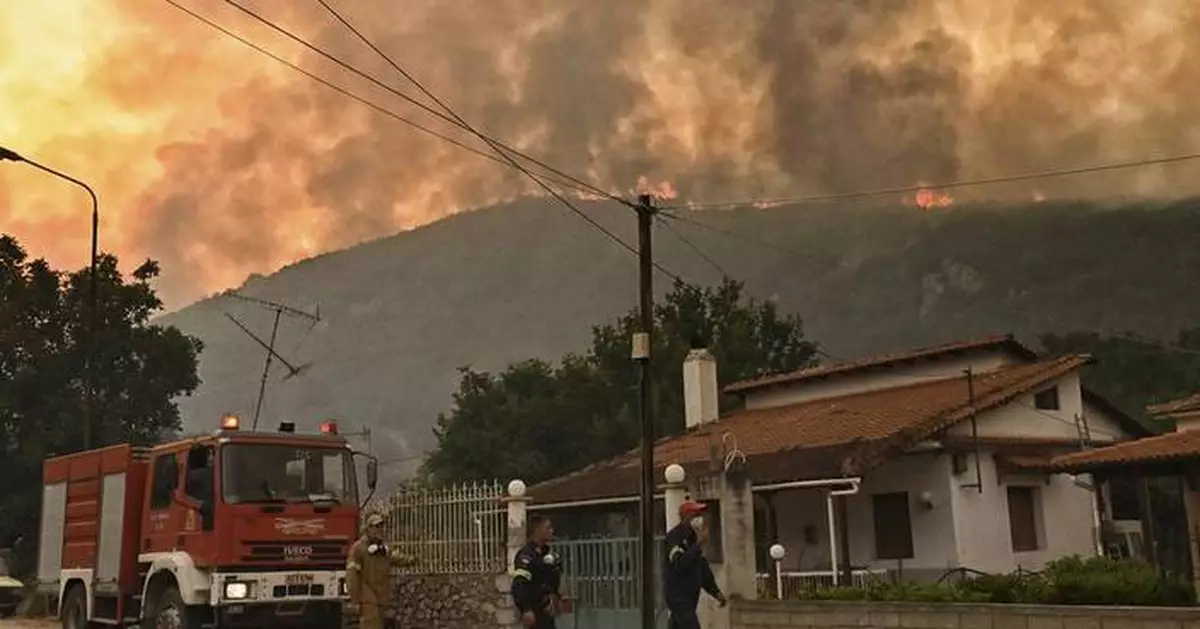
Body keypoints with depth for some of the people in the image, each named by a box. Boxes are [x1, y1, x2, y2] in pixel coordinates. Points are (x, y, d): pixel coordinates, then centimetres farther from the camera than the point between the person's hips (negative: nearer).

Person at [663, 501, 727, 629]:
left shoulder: (692, 537, 13)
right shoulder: (673, 537, -15)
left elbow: (702, 566, 22)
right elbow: (680, 564, -29)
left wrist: (716, 591, 19)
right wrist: (699, 544, -28)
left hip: (690, 596, 9)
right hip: (677, 595, -9)